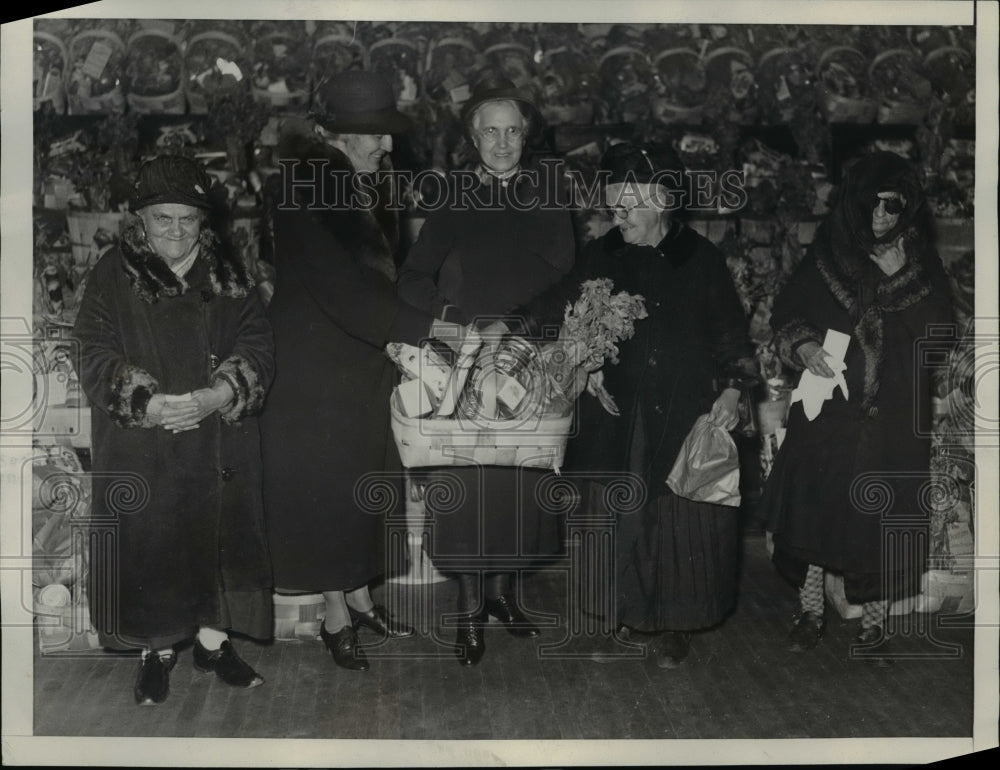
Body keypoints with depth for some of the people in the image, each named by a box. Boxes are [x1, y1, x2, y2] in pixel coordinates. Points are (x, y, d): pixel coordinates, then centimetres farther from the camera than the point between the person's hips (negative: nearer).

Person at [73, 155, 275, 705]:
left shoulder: (229, 273, 6)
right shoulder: (113, 276, 0)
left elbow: (257, 348, -1)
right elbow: (97, 359, -6)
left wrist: (213, 398, -18)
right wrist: (149, 404, -22)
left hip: (219, 445, 2)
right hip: (140, 449, -2)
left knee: (219, 538, 7)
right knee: (149, 546, 2)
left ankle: (213, 641, 24)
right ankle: (157, 650, 20)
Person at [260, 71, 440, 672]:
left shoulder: (364, 186, 6)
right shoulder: (307, 191, -19)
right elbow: (341, 288, -25)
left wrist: (398, 336, 0)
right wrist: (423, 329, -27)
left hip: (363, 364, 8)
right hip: (316, 367, -7)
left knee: (363, 481, 14)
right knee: (325, 483, 3)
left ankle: (360, 597, 28)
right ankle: (337, 616, 15)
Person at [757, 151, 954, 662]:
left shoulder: (924, 266, 1)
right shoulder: (828, 255, -1)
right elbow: (785, 316, 3)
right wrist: (804, 346, -15)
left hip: (895, 422, 0)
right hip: (827, 410, 0)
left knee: (882, 521, 4)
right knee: (815, 508, 5)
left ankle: (873, 623, 22)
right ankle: (810, 611, 24)